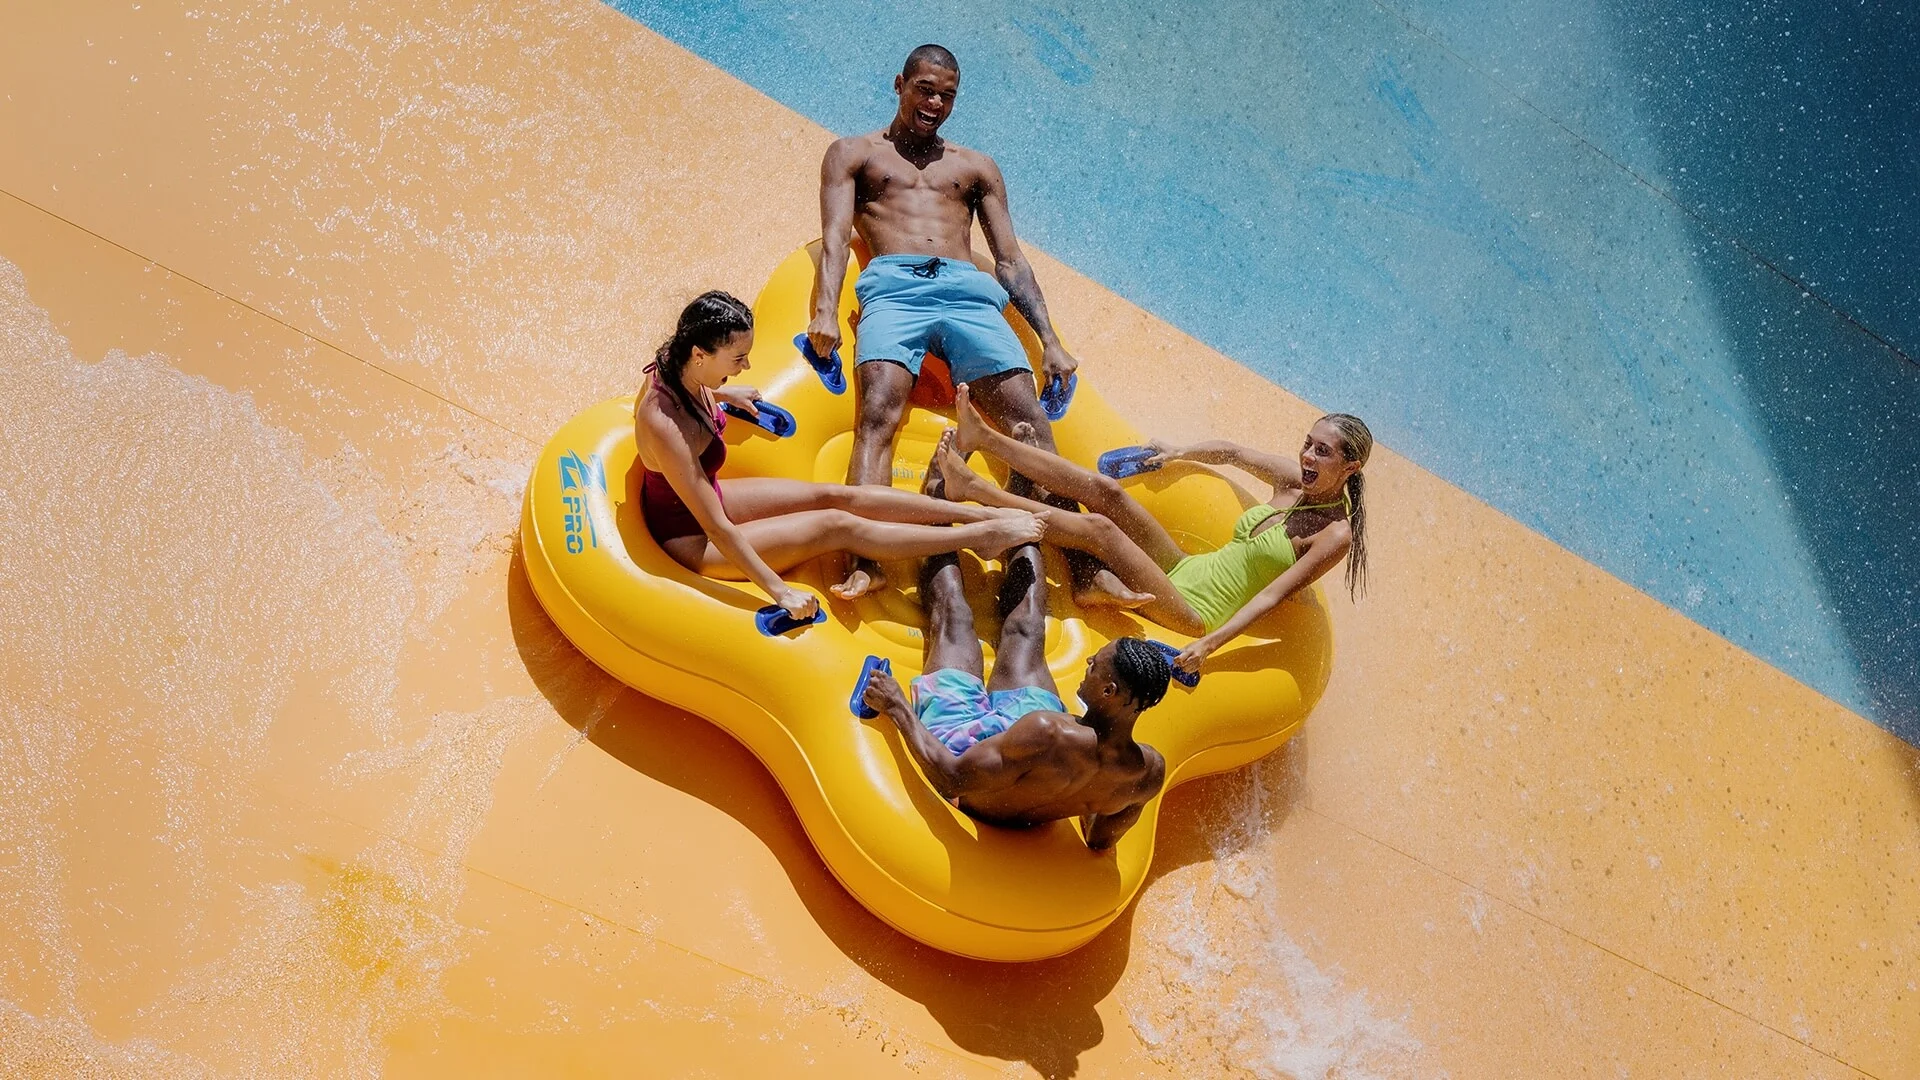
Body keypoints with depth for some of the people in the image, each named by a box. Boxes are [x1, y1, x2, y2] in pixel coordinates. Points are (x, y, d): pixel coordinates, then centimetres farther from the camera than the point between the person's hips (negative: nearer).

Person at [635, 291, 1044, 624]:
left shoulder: (672, 364, -14)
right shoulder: (665, 426, -39)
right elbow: (716, 528, -34)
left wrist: (721, 393, 29)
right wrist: (780, 592, -30)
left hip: (704, 496, 9)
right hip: (691, 541, -8)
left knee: (837, 496, 2)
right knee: (837, 526, -10)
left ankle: (982, 513, 5)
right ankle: (981, 536, -3)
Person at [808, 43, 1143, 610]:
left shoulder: (977, 167, 30)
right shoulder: (853, 154, 23)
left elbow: (1012, 260, 22)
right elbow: (834, 240, 7)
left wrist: (1049, 340, 8)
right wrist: (825, 311, -13)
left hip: (969, 293, 2)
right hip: (894, 288, -2)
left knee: (1030, 423, -18)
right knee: (877, 414, -30)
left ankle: (1085, 572, -25)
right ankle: (866, 562, -45)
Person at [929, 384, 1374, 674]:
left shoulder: (1336, 535, -14)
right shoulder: (1293, 478, 6)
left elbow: (1271, 597, -21)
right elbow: (1229, 451, 25)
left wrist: (1209, 644, -30)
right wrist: (1178, 454, 18)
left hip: (1193, 611, -7)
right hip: (1184, 569, 7)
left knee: (1098, 528, -22)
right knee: (1104, 489, -10)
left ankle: (973, 489, -14)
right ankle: (983, 438, -6)